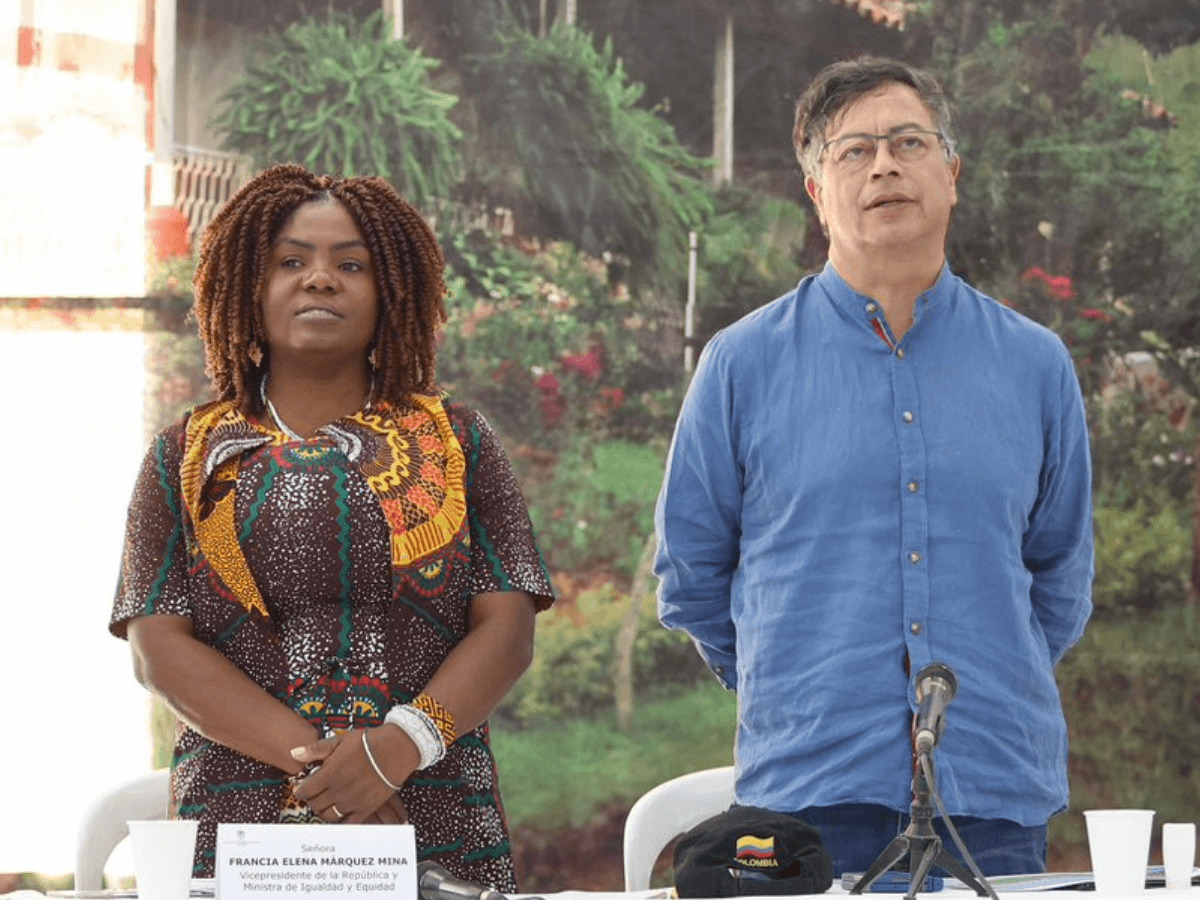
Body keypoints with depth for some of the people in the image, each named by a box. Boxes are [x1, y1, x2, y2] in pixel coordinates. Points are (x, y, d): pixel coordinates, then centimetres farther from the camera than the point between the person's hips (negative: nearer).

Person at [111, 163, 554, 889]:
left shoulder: (457, 444, 11)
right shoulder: (188, 457, 11)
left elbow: (507, 629, 3)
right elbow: (159, 647, 1)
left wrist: (401, 746, -16)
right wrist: (312, 759, -13)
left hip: (438, 828, 0)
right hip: (239, 826, 0)